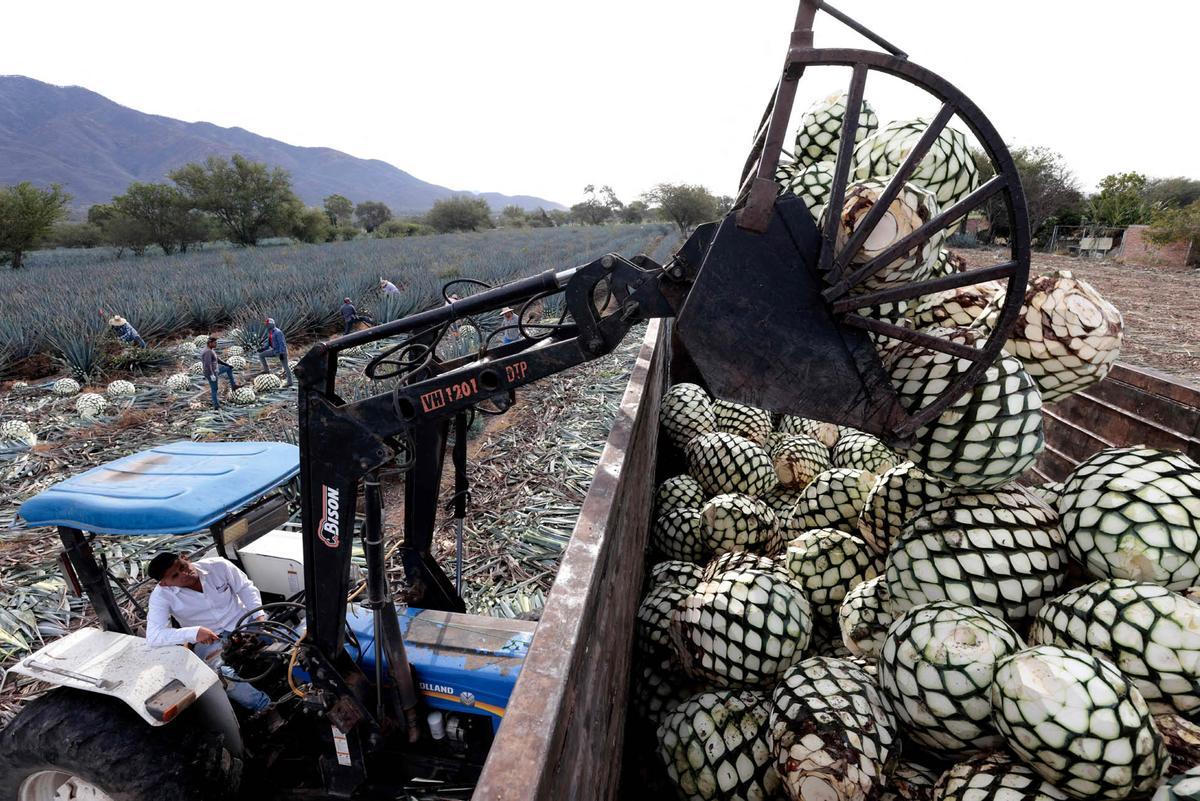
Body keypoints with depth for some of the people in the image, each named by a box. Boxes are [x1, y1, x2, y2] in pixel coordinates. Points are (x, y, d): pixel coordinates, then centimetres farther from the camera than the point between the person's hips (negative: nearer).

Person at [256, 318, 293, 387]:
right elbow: (269, 343, 20)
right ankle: (266, 369, 16)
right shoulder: (269, 333, 9)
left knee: (285, 367, -2)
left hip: (281, 351, -9)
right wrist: (263, 349, 7)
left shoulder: (278, 332, -19)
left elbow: (282, 343, -22)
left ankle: (289, 382, 3)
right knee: (261, 355, 10)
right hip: (274, 350, 9)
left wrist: (281, 353, -26)